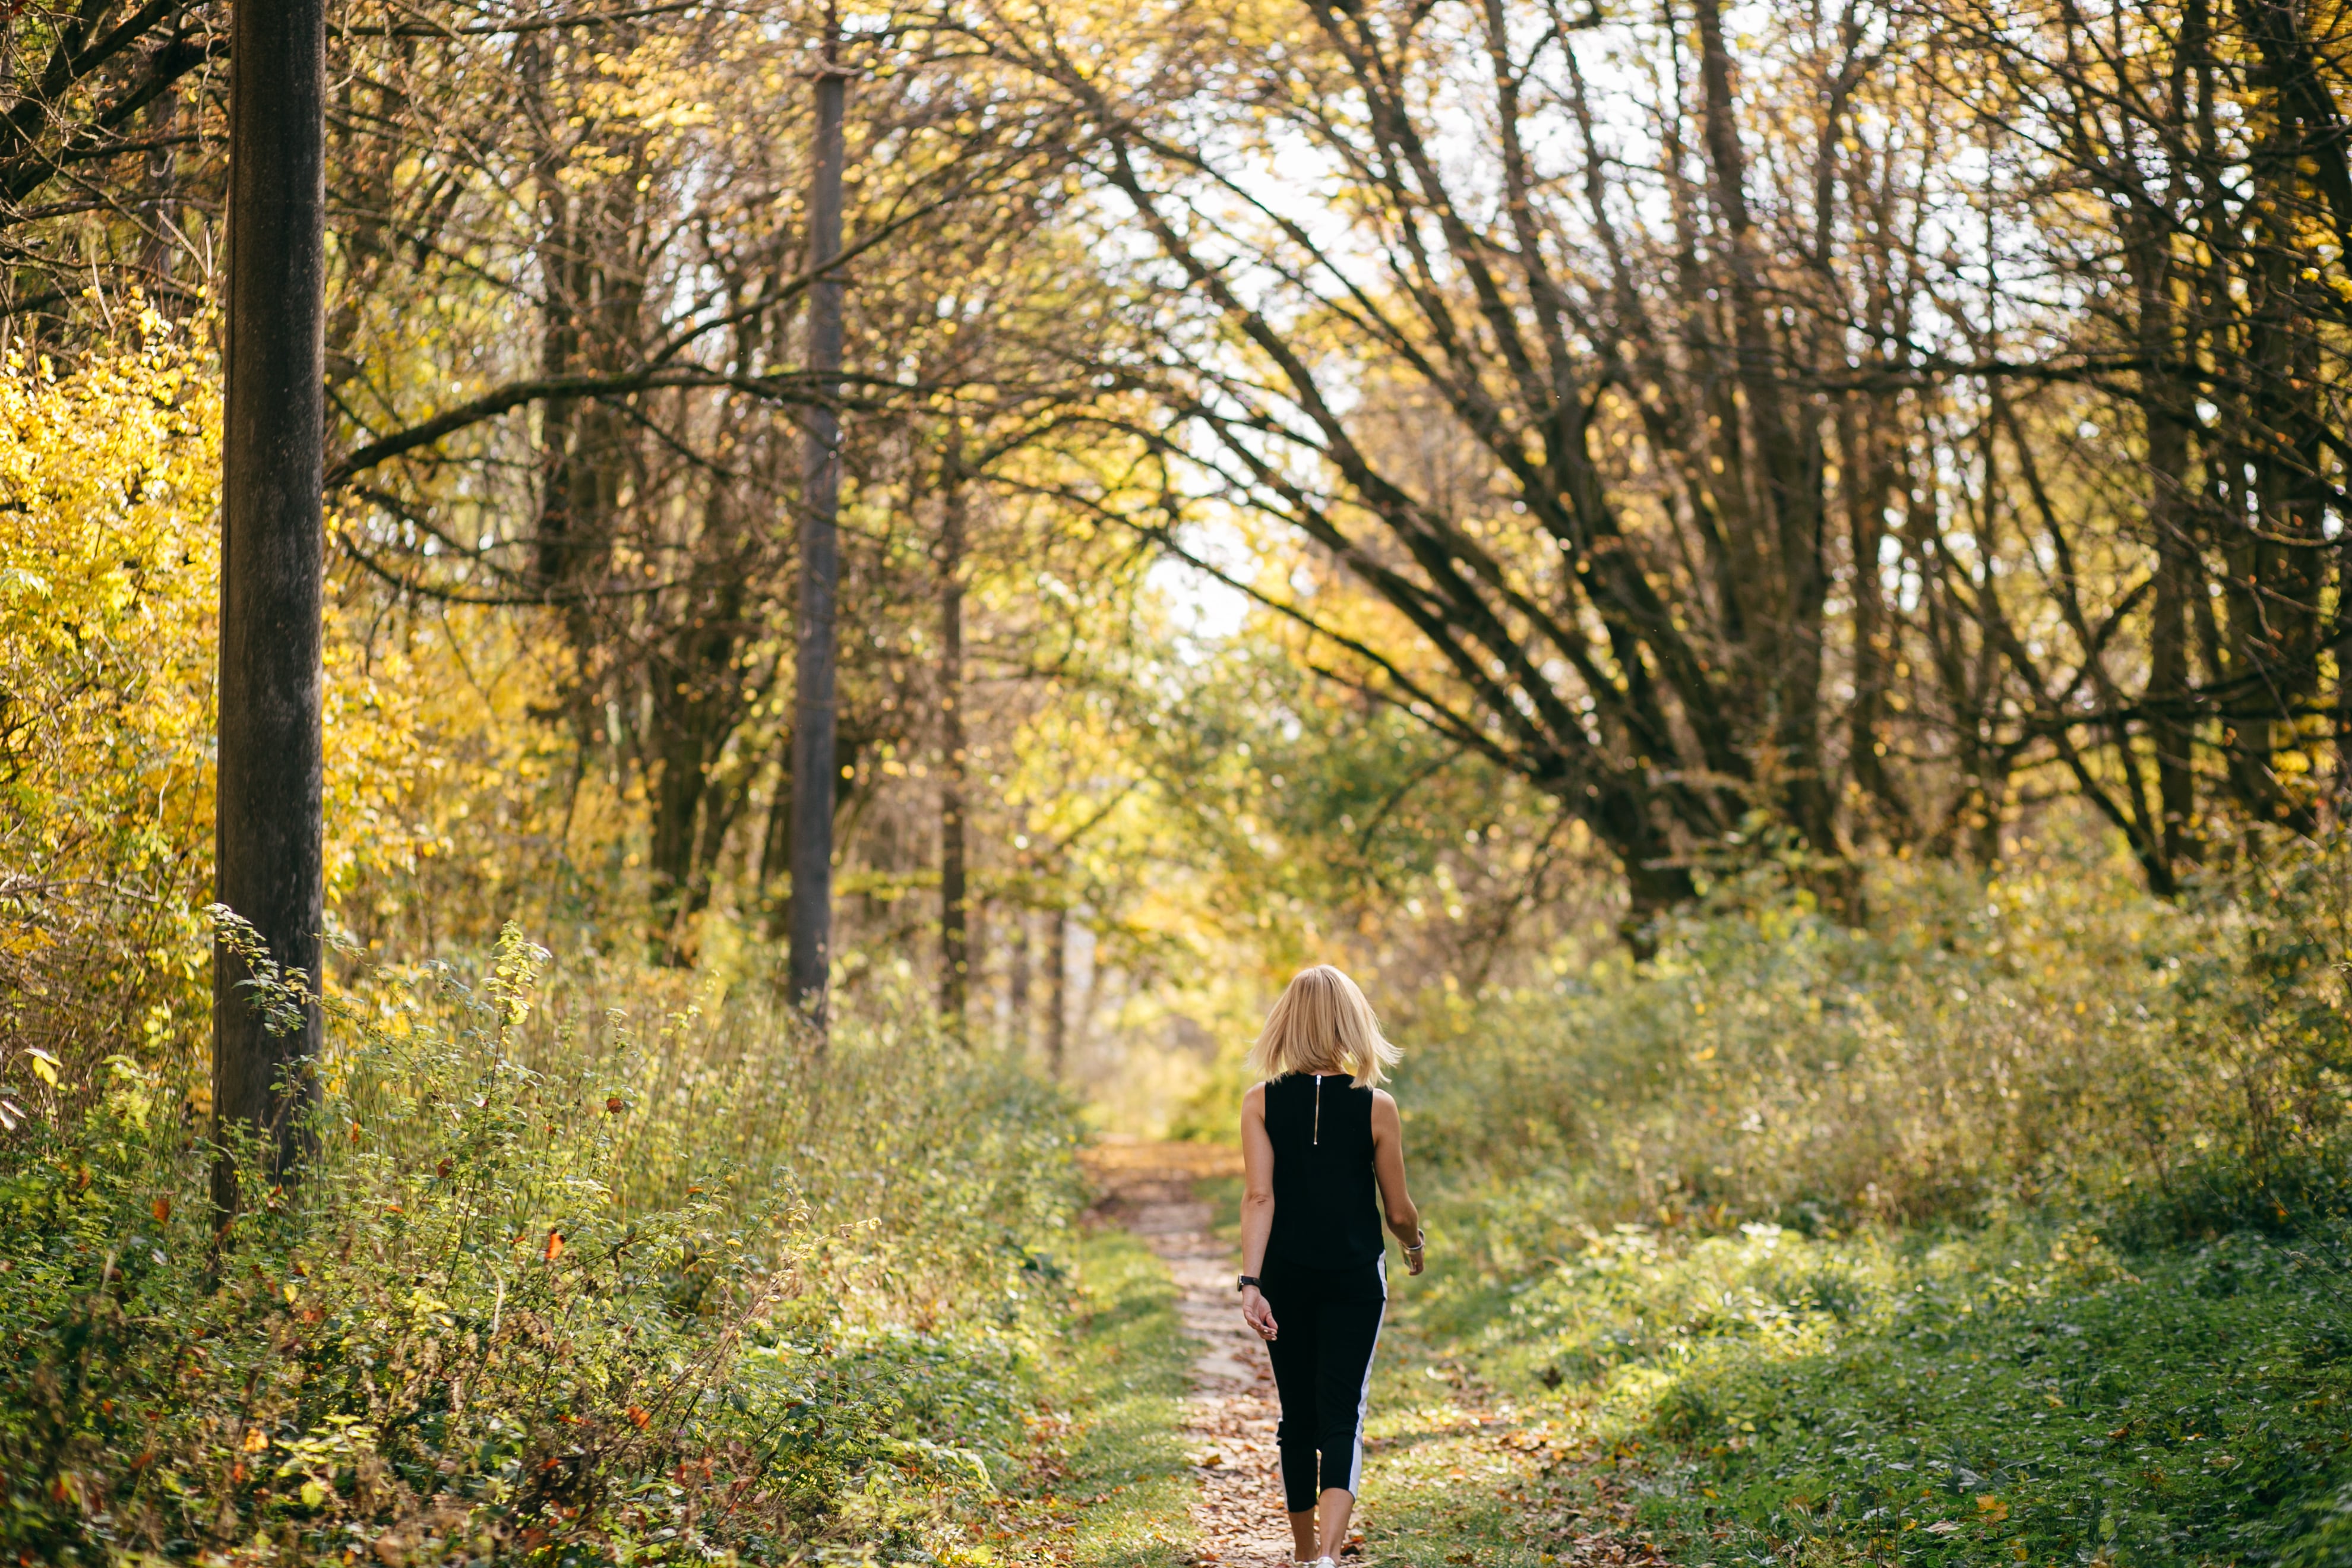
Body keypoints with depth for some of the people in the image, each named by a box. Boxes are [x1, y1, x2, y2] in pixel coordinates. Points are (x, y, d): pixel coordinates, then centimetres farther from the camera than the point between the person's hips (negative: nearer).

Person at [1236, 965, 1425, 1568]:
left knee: (1298, 1417, 16)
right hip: (1356, 1279, -2)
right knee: (1343, 1415, -3)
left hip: (1286, 1276, 2)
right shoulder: (1376, 1106, -7)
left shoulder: (1261, 1102, -5)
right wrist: (1415, 1245, 20)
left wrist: (1250, 1282, -16)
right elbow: (1398, 1210, -1)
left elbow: (1258, 1197, -13)